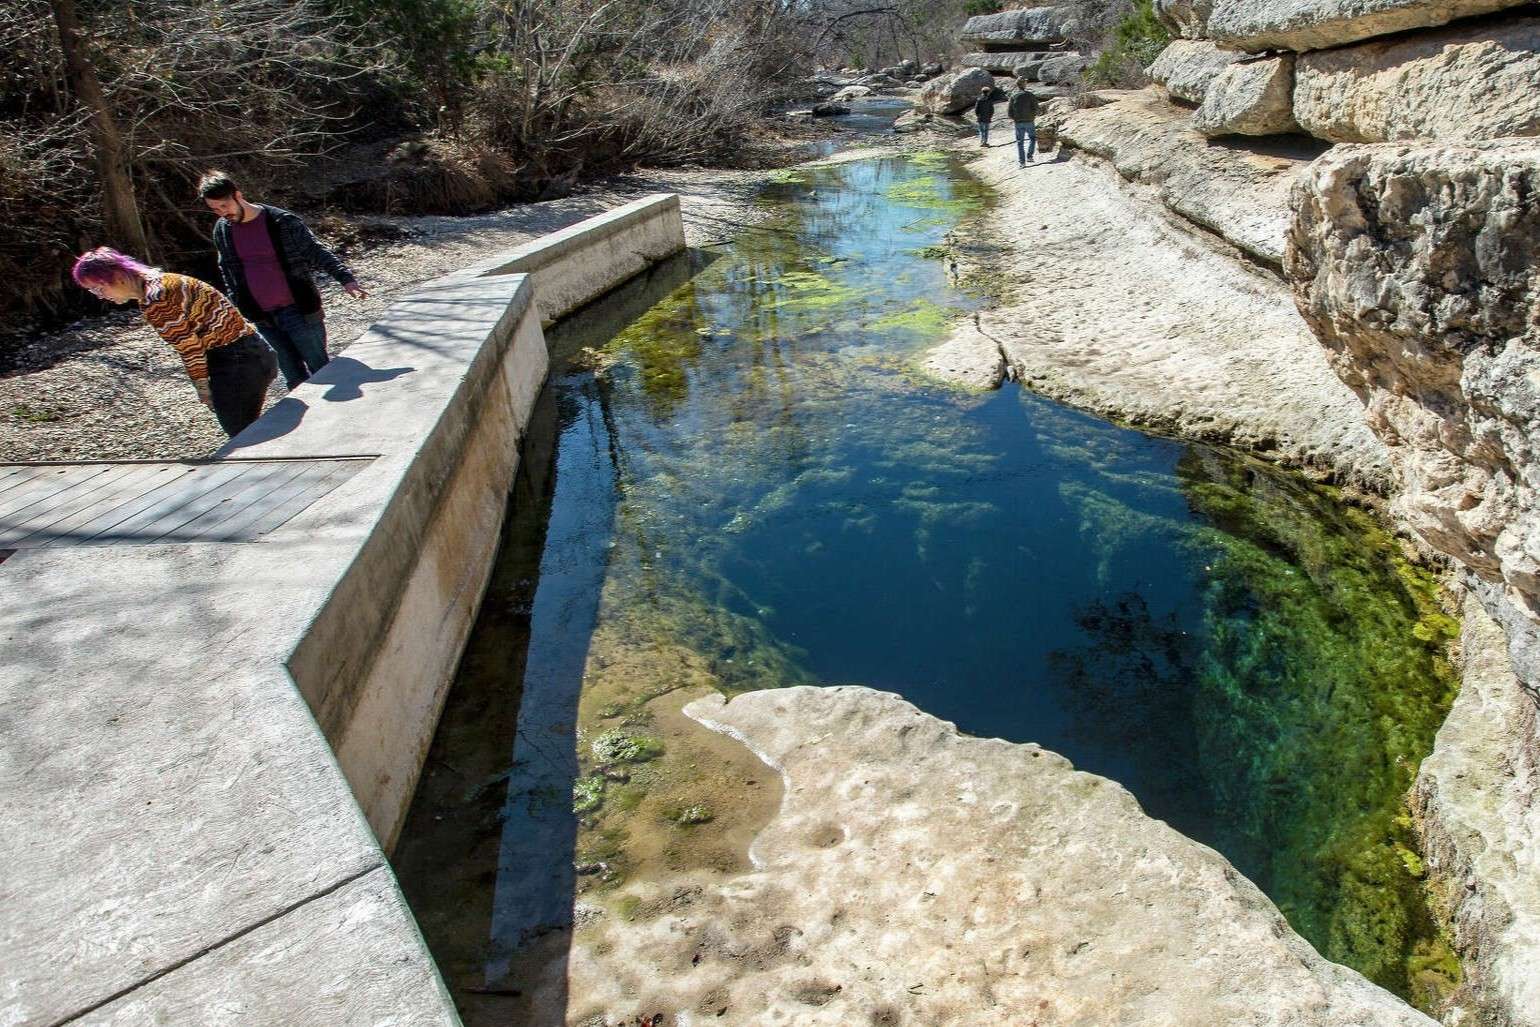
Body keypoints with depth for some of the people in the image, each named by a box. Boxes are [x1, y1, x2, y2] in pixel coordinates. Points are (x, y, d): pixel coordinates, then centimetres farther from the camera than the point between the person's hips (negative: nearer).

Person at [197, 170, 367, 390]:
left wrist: (346, 279, -23)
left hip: (298, 310, -4)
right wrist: (237, 309, 13)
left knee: (320, 369, 1)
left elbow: (317, 253, -9)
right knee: (294, 377, 10)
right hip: (263, 318, 5)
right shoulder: (222, 231, 5)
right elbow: (228, 273, 16)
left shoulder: (282, 221, -11)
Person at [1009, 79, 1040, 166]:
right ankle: (1029, 156, 5)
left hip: (1018, 122, 1)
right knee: (1033, 138, 19)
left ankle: (1021, 162, 0)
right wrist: (1033, 116, 9)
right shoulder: (1030, 95, -5)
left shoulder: (1013, 96, -1)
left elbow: (1009, 111, -2)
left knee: (1019, 142, 6)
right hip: (1029, 121, -1)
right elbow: (1035, 108, -9)